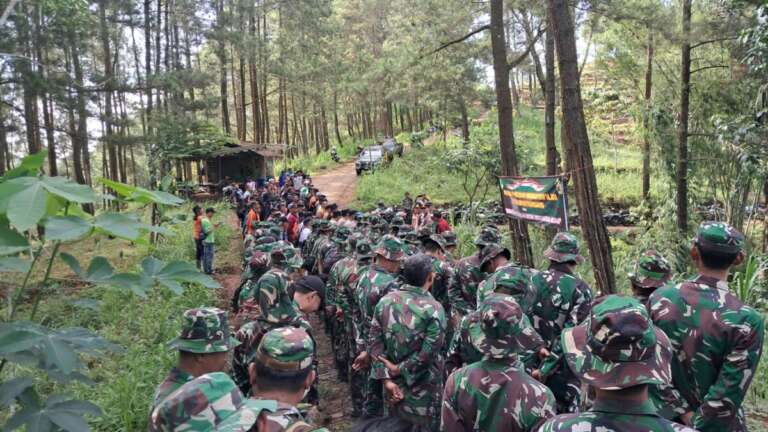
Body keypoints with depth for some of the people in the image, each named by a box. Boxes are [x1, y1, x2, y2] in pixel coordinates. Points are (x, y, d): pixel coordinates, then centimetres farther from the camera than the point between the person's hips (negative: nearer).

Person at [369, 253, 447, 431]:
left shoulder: (385, 301, -5)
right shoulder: (434, 308, -19)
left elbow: (375, 342, -5)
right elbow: (427, 354, -22)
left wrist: (386, 378, -6)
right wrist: (399, 369, -11)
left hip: (393, 385, 5)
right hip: (422, 388, -5)